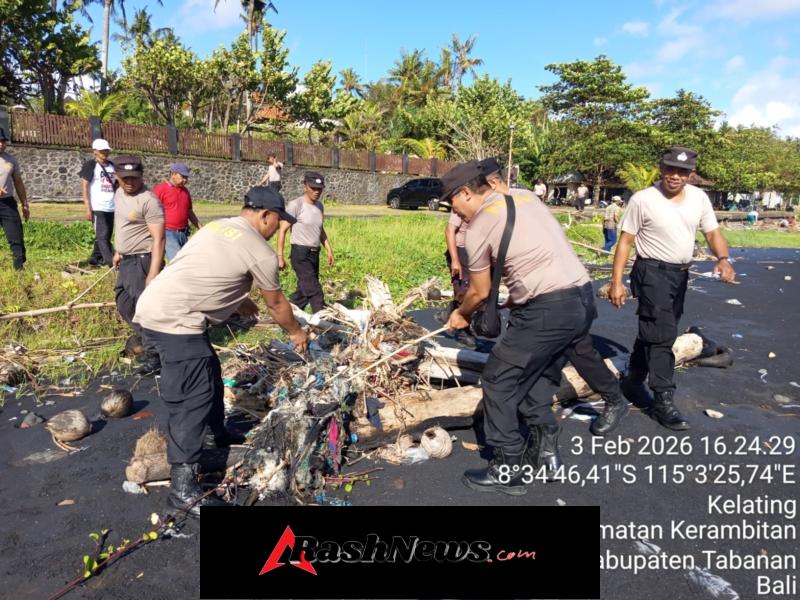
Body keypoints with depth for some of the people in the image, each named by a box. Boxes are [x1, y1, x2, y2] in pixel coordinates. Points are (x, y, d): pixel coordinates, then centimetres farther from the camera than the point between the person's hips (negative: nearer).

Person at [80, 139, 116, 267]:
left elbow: (117, 186, 22)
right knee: (102, 236, -7)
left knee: (106, 236, 10)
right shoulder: (90, 165, -2)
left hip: (111, 208, 6)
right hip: (97, 208, -6)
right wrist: (88, 208, -13)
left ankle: (95, 258, 21)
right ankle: (112, 262, -12)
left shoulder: (112, 166, 15)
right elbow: (84, 186, -6)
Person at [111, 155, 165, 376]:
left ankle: (154, 355, 3)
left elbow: (158, 239, -24)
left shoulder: (148, 201, -20)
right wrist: (119, 252, 26)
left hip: (142, 261, -10)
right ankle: (148, 341, 34)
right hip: (126, 261, 10)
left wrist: (153, 274, -29)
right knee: (124, 305, 20)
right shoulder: (119, 194, 8)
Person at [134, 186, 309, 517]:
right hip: (173, 319, -10)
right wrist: (296, 332, 23)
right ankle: (183, 488, -1)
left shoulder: (218, 226, 17)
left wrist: (240, 301, 43)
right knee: (192, 398, -6)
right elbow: (276, 304, 6)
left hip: (154, 307, 10)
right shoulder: (261, 252, -7)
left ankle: (220, 435, 44)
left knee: (209, 374, 24)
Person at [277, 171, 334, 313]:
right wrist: (280, 256, -15)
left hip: (315, 254, 8)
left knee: (304, 290, 14)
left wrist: (329, 250, 17)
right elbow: (283, 230, -12)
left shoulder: (319, 205, 9)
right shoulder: (296, 205, -13)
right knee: (314, 291, -9)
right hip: (300, 254, -8)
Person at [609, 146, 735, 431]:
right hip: (653, 272, -6)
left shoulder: (699, 198, 2)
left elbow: (713, 233, 6)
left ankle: (633, 382, 33)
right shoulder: (642, 200, -13)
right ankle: (664, 400, 1)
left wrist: (723, 259, -16)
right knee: (661, 335, -8)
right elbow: (625, 241, -11)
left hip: (680, 273, 6)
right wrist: (616, 282, -15)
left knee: (653, 330, 16)